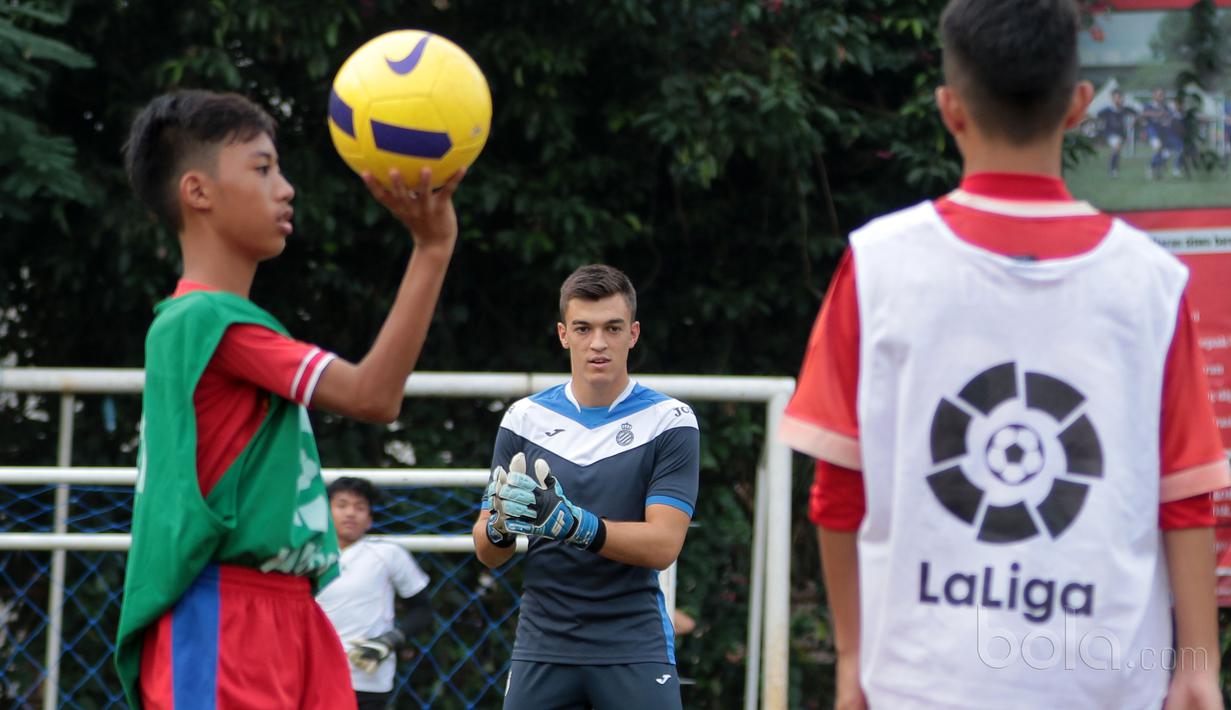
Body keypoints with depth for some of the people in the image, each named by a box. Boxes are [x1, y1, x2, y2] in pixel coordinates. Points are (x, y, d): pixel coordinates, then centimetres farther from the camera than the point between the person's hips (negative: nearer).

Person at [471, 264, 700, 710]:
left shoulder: (671, 422, -3)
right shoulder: (524, 419, 6)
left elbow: (663, 545, -13)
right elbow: (487, 552, 7)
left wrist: (570, 523, -27)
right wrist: (501, 526, -17)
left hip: (635, 650, -2)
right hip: (542, 646, 3)